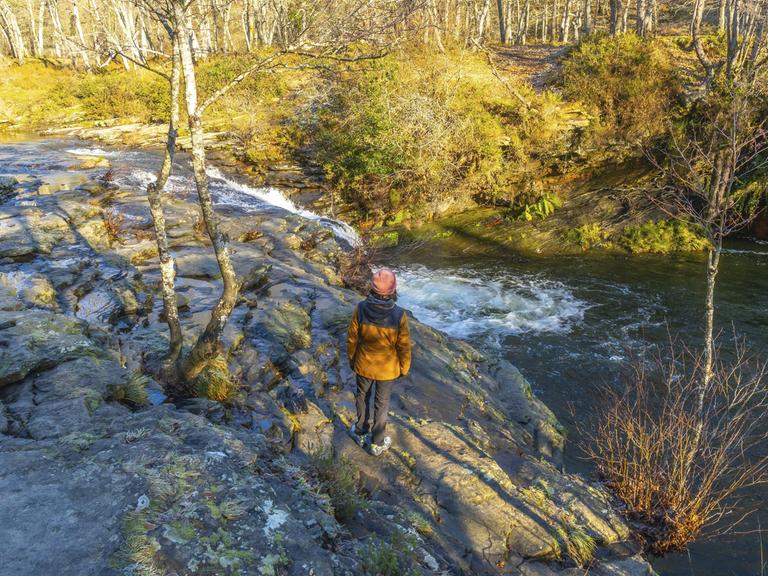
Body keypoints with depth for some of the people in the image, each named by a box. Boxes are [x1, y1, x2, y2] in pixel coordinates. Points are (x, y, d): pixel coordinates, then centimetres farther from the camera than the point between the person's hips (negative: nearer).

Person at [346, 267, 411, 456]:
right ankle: (377, 443, 35)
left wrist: (351, 360, 10)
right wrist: (404, 369, 3)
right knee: (382, 403, 18)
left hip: (363, 365, 1)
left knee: (363, 397, 26)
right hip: (387, 369, -1)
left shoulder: (360, 309, -22)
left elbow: (352, 339, -9)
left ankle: (361, 433, 45)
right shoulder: (399, 315, -26)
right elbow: (404, 346, -15)